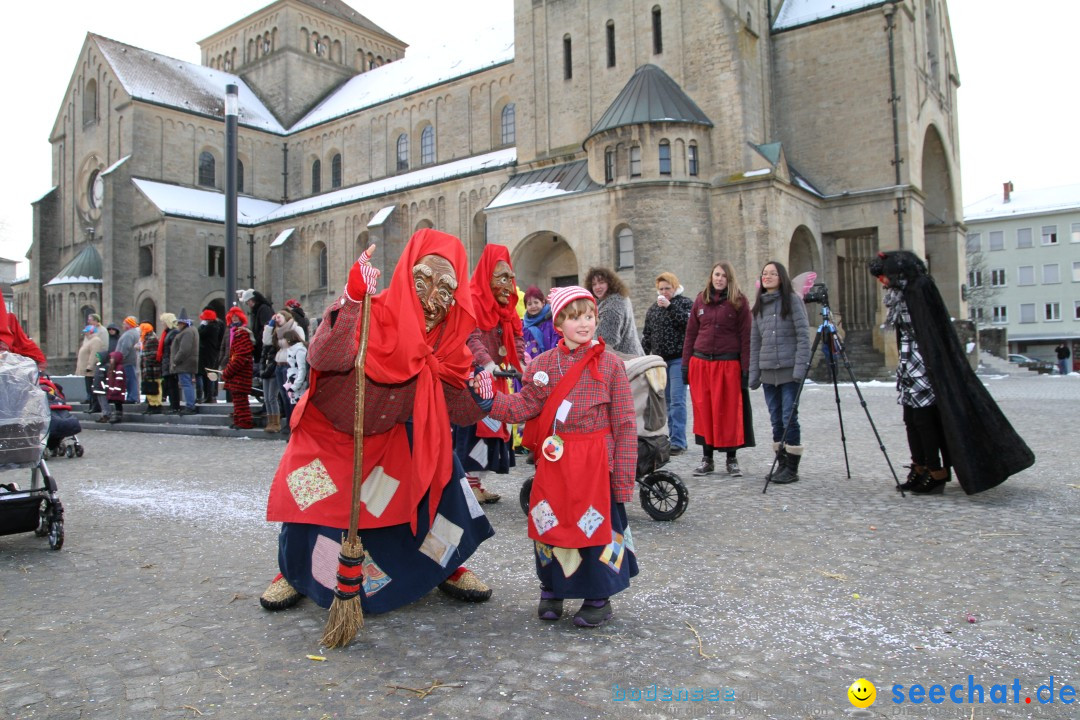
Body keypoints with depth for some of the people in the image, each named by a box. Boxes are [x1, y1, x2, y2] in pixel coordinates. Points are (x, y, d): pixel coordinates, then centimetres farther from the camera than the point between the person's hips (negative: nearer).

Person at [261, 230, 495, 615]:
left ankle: (447, 566, 15)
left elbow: (456, 410, -11)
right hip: (330, 431, -3)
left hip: (394, 435, 4)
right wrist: (352, 299, -62)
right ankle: (295, 573, 15)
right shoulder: (371, 313, -30)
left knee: (441, 473, -8)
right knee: (310, 496, -17)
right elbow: (323, 358, -50)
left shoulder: (446, 339, -16)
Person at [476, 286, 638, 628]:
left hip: (596, 461, -2)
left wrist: (623, 475, -7)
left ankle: (598, 597, 26)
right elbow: (523, 407, -2)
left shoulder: (610, 364, -4)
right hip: (553, 461, 3)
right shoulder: (542, 364, 3)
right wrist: (490, 396, -20)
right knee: (551, 523, 11)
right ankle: (552, 589, 33)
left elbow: (625, 423, -4)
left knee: (595, 523, 5)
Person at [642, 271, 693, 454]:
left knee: (677, 400, -11)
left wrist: (670, 307, -19)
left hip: (678, 358, -6)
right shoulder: (653, 308, 17)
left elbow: (688, 322, -17)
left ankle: (678, 441, -10)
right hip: (660, 359, 6)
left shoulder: (685, 303, 1)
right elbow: (647, 334, 19)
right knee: (667, 400, 9)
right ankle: (673, 437, 16)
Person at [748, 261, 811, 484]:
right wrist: (753, 372, 9)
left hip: (789, 371, -5)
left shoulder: (792, 300, -2)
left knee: (789, 418, -5)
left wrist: (800, 366, -15)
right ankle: (782, 464, 16)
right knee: (776, 420, 8)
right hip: (767, 372, 5)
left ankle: (792, 468, 2)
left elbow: (803, 334, -7)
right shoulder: (759, 305, 15)